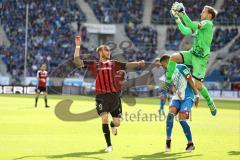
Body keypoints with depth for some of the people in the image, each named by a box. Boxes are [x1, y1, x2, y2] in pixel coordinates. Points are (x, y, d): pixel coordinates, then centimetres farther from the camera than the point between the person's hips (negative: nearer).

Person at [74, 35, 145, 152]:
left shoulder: (113, 64, 13)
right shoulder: (94, 64, 8)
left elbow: (127, 65, 5)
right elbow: (77, 62, 2)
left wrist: (138, 63, -14)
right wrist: (77, 46, -5)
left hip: (114, 95, 2)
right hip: (101, 96, -2)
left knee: (117, 123, 2)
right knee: (104, 118, -18)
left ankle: (112, 126, 43)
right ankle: (109, 145, -5)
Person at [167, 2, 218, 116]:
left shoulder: (208, 23, -11)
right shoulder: (200, 27, 15)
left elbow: (191, 25, -24)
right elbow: (186, 31, 16)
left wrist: (182, 14, -19)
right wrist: (177, 18, 12)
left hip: (201, 59, -8)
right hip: (192, 54, 8)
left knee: (198, 86, -8)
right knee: (174, 57, -14)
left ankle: (210, 103, 16)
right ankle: (168, 82, -4)